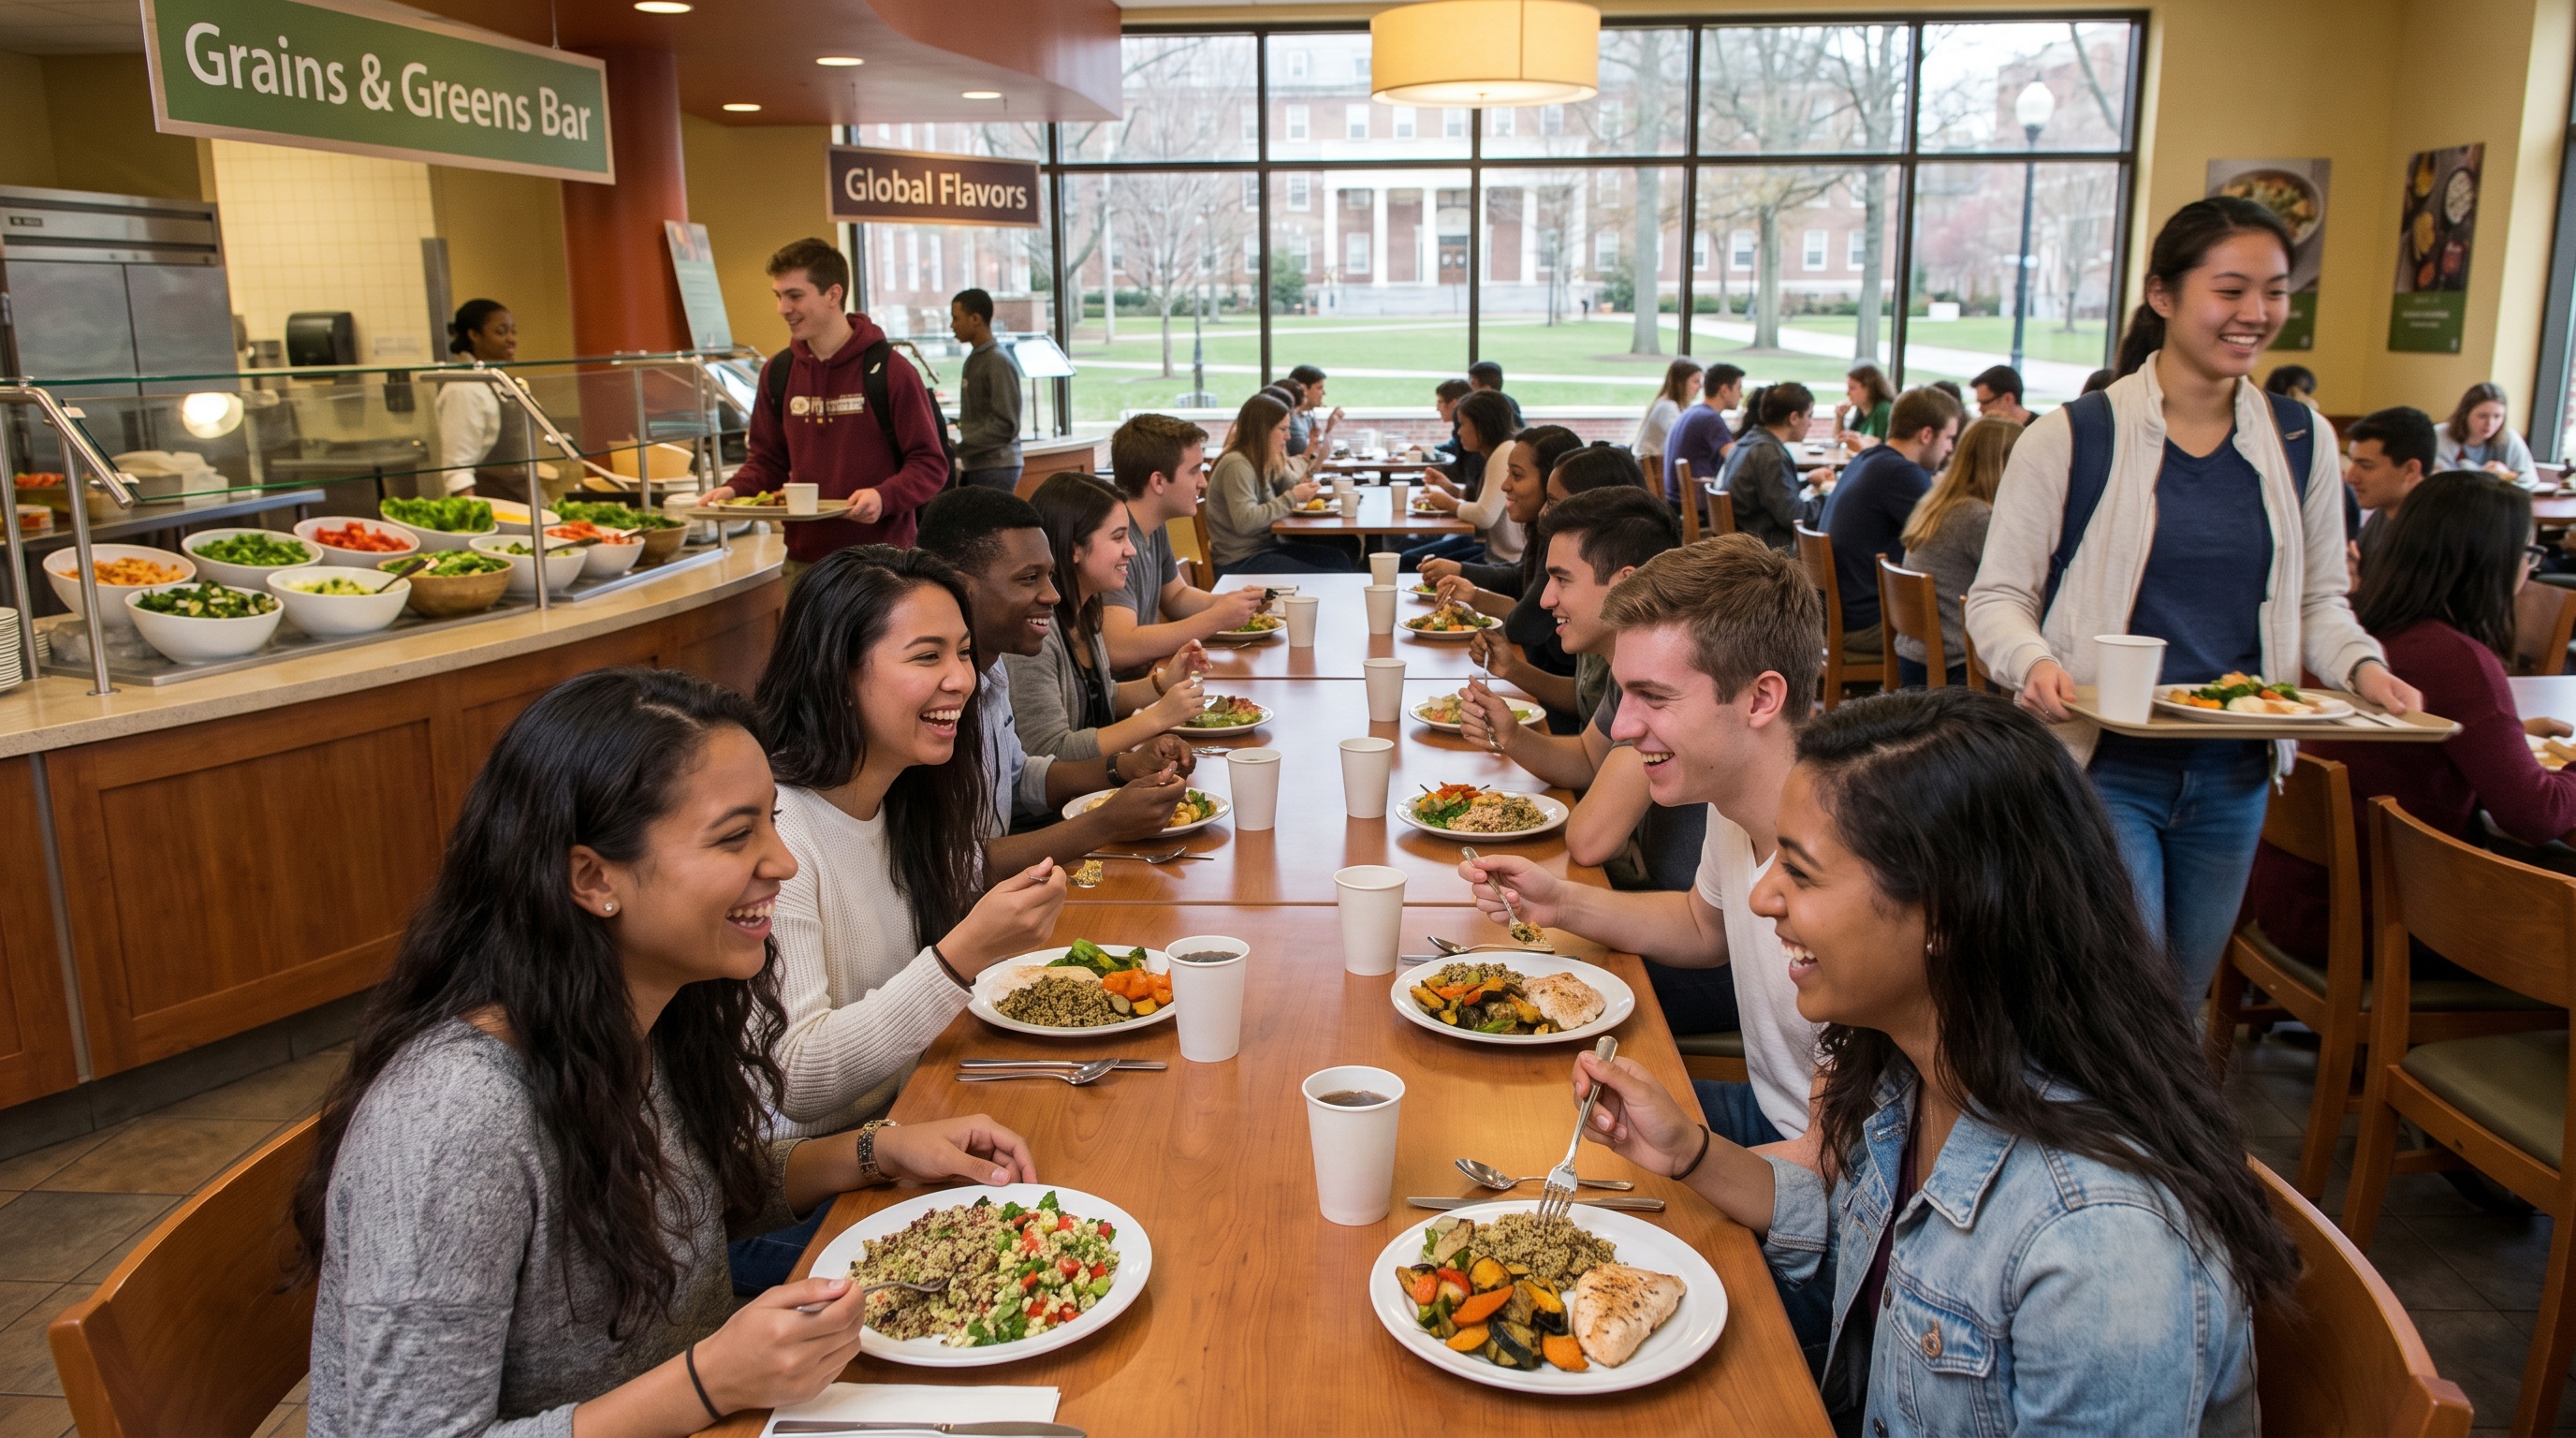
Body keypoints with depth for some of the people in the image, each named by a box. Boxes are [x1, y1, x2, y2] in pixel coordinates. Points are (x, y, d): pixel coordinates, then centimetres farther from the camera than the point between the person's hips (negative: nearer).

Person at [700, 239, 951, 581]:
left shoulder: (889, 371, -8)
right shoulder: (778, 372, 8)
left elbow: (930, 465, -7)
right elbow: (768, 459, 17)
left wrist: (884, 497, -25)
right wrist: (733, 489, -3)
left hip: (881, 558, -4)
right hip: (804, 559, 4)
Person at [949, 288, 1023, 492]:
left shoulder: (998, 362, -12)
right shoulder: (974, 359, 13)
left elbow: (1005, 425, -18)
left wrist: (958, 449, -18)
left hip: (995, 468, -8)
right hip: (975, 466, 8)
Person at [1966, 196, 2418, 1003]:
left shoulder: (2300, 443, 6)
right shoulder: (2070, 438, -9)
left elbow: (2318, 600, 14)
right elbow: (1998, 596, -5)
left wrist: (2360, 666, -7)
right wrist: (2033, 663, -26)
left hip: (2233, 780, 5)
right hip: (2101, 766, -5)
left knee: (2184, 1004, 19)